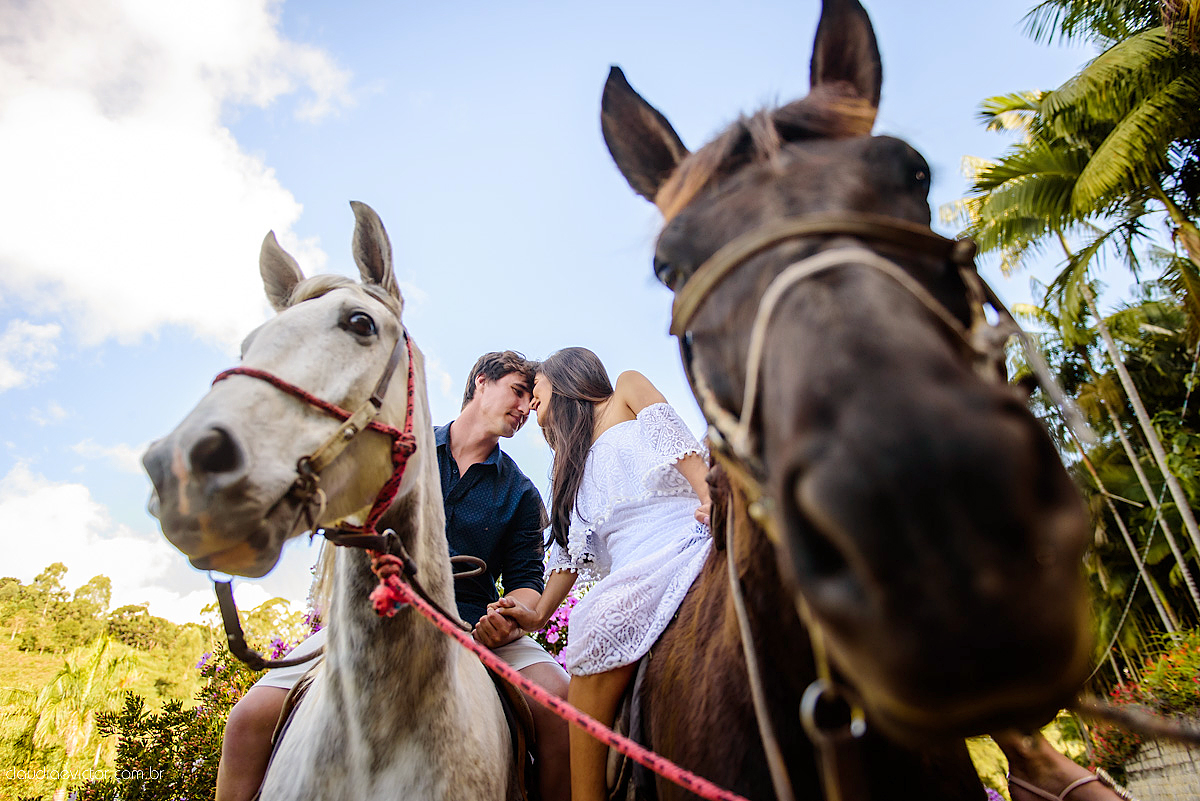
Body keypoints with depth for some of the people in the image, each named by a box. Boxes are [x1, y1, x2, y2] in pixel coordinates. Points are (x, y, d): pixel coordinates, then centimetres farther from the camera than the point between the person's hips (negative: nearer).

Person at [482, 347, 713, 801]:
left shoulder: (628, 389, 18)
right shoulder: (570, 462, 33)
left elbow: (673, 435, 0)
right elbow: (573, 547, 24)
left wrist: (710, 498, -18)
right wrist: (539, 614, 13)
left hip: (682, 540, -5)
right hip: (631, 573, 6)